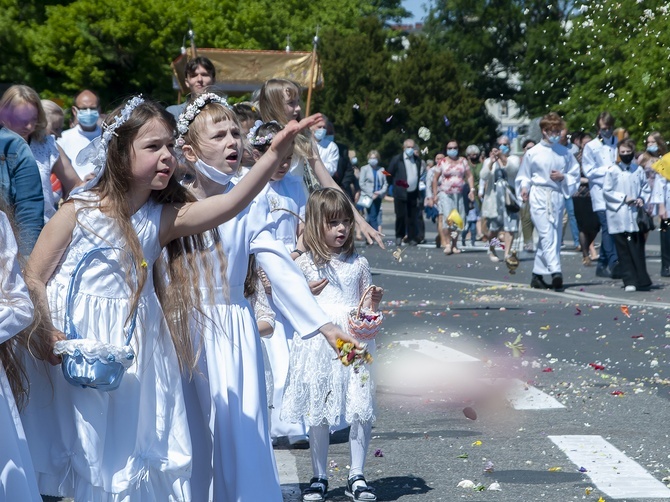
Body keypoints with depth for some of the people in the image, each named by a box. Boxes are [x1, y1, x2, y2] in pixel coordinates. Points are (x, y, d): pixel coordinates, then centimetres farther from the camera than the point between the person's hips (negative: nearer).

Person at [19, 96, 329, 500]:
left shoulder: (164, 218, 0)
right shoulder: (80, 212, -8)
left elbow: (229, 205, -14)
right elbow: (34, 278, -6)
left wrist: (276, 153, -25)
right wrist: (48, 338, -19)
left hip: (137, 351, 3)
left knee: (142, 459, 7)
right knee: (92, 460, 4)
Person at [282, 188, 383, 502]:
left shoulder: (358, 263, 9)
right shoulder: (304, 264, 3)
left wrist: (374, 301, -6)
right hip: (318, 343, -1)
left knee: (362, 411, -3)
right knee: (318, 411, 3)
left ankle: (357, 476, 7)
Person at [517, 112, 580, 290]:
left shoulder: (565, 153, 9)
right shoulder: (532, 153, 3)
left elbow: (575, 175, 13)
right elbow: (524, 176, 10)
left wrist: (563, 177, -5)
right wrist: (524, 187, -9)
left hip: (557, 197, 4)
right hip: (539, 196, -4)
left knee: (554, 236, 5)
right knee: (547, 234, -17)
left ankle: (538, 274, 14)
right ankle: (555, 271, -28)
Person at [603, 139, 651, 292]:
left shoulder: (639, 170, 9)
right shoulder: (612, 171, 0)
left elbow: (646, 189, 15)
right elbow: (606, 191, -2)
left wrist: (642, 199, -5)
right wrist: (624, 198, -9)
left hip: (635, 215, 2)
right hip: (619, 217, -2)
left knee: (638, 248, 0)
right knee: (623, 250, 0)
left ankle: (641, 280, 5)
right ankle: (629, 281, 4)